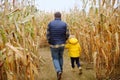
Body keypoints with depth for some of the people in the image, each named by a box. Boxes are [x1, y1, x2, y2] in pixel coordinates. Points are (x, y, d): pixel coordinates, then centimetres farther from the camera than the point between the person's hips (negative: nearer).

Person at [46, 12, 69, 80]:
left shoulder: (50, 24, -8)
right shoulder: (64, 24, -5)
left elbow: (48, 34, -6)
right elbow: (67, 34, -5)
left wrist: (49, 42, 11)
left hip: (53, 45, -2)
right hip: (62, 44, 2)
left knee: (55, 58, 9)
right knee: (60, 57, 23)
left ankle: (58, 71, -12)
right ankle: (61, 70, 34)